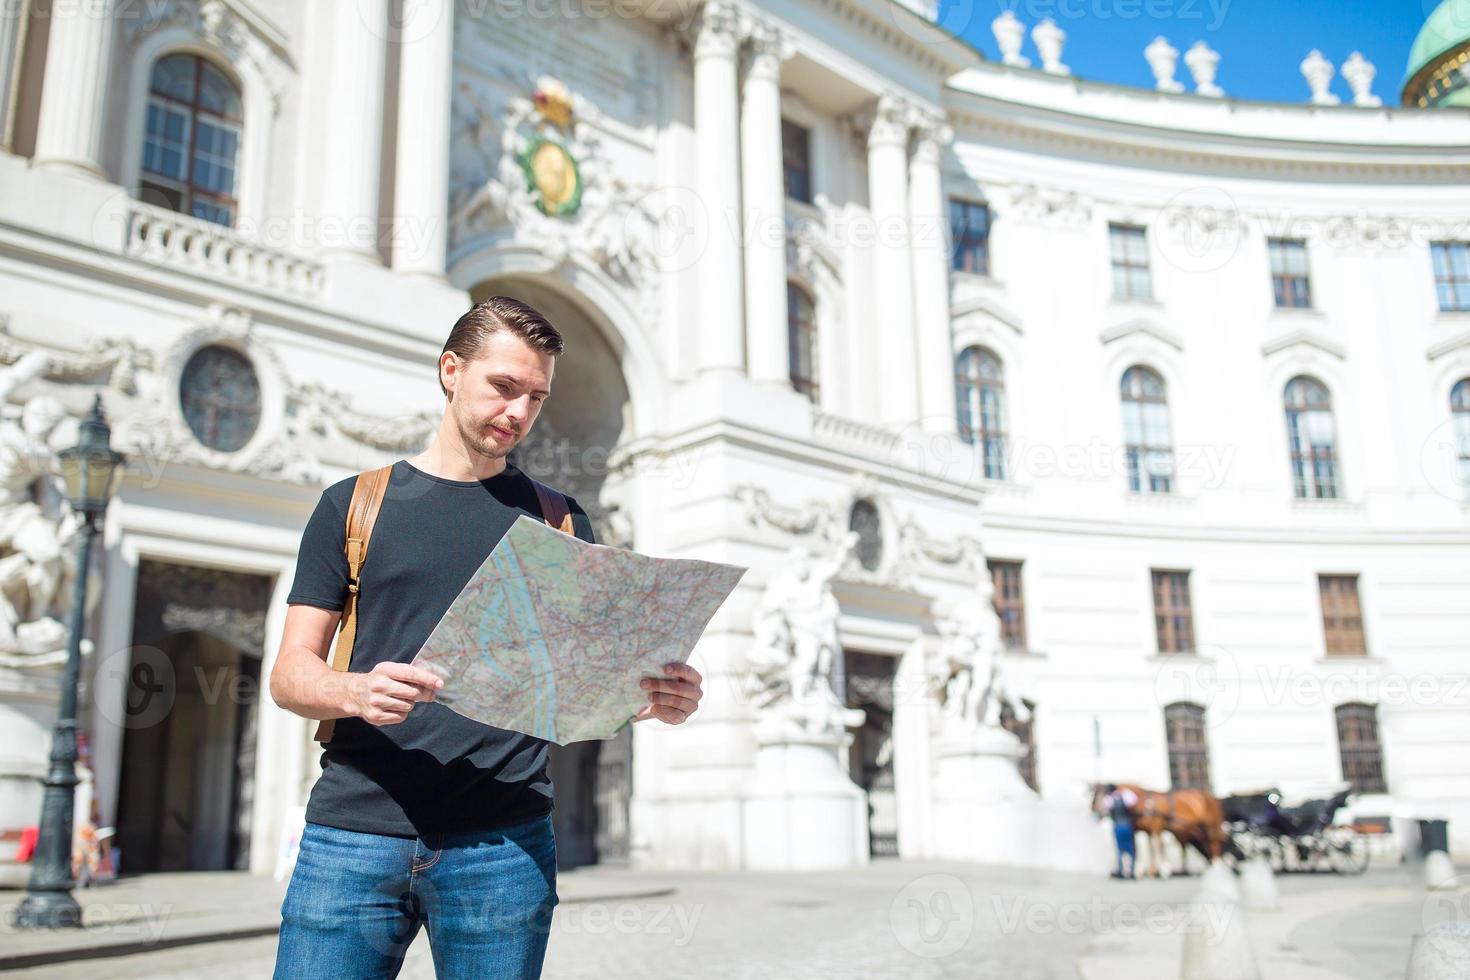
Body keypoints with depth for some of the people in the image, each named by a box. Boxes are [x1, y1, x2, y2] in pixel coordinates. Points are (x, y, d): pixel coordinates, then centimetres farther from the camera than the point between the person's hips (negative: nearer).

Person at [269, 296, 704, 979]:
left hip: (503, 844, 1)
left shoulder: (558, 520, 14)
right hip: (355, 831, 0)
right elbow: (291, 672, 6)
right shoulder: (353, 505, 10)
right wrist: (354, 691, -17)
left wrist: (653, 698, -11)